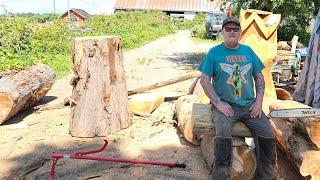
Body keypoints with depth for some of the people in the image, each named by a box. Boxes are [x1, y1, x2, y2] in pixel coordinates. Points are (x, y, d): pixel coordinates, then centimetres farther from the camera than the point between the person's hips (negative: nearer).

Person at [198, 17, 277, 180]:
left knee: (268, 135, -13)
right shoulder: (214, 52, 3)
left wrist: (259, 102, 3)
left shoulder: (248, 51, 14)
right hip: (224, 105, -3)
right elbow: (204, 80, -2)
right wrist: (218, 103, -12)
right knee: (223, 135, -30)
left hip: (249, 105, 4)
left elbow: (259, 77, 17)